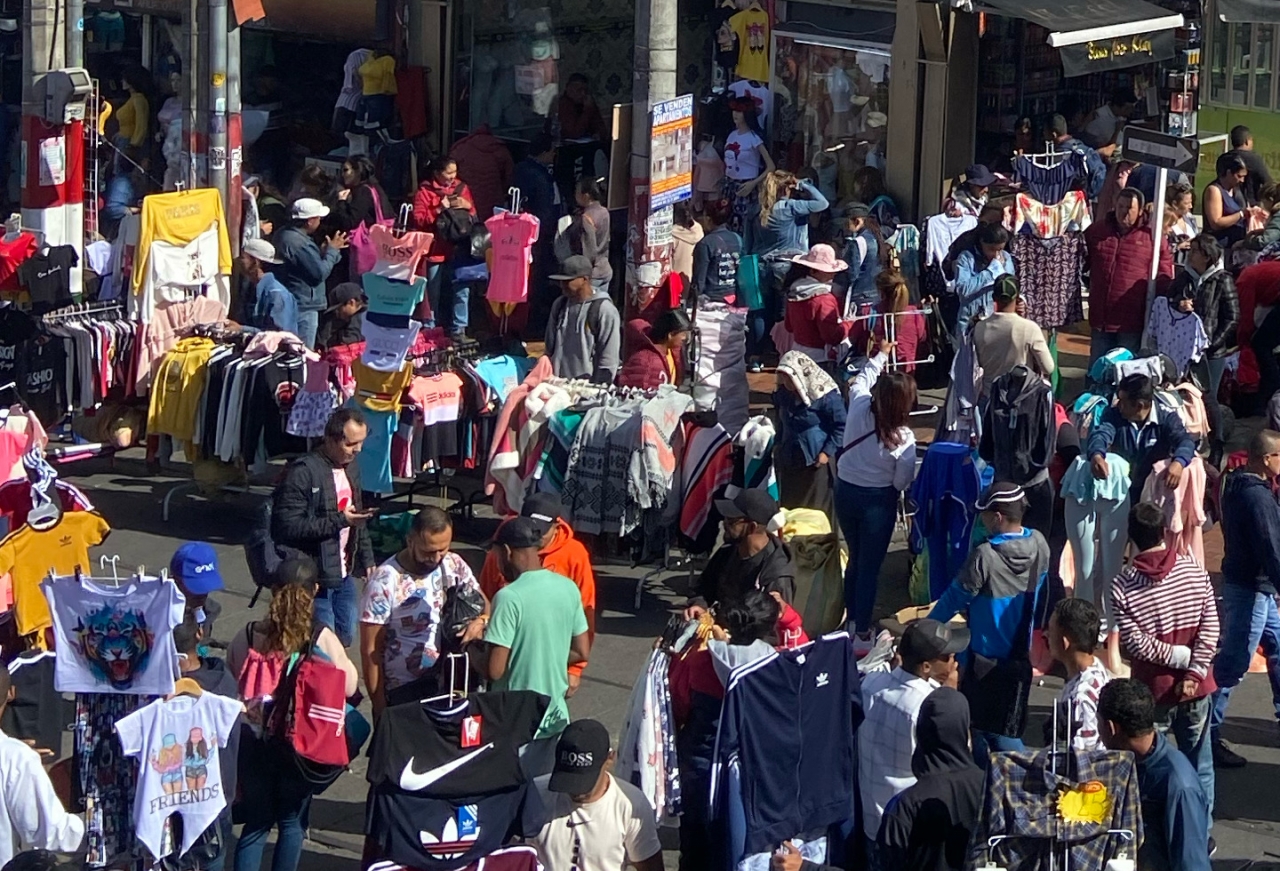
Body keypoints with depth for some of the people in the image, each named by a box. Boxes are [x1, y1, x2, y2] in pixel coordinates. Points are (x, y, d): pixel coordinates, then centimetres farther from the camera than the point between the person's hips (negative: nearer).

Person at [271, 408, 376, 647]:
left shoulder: (351, 468, 8)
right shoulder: (302, 473, -19)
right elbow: (288, 527, -23)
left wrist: (367, 561, 14)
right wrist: (339, 520, -25)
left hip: (344, 574, 8)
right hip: (314, 578, -8)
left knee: (345, 637, 14)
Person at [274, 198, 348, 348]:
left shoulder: (283, 235, 10)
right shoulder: (300, 244, -23)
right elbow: (320, 273, -19)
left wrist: (326, 251, 14)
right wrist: (332, 251, -7)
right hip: (303, 307, -11)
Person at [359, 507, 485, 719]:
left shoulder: (454, 565, -1)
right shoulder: (385, 581, -14)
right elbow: (371, 650, -11)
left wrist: (480, 621, -21)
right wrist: (380, 709, -12)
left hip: (446, 682, 4)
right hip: (402, 693, -4)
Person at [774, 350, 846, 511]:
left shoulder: (826, 396, -18)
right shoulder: (783, 394, 2)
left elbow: (841, 425, -12)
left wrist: (828, 452, -16)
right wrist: (778, 445, 14)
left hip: (815, 462, -6)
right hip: (789, 460, 6)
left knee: (816, 510, 2)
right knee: (789, 508, 12)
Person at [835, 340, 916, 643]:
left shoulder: (859, 407, -14)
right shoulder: (903, 437, -23)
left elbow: (861, 379, 9)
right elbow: (903, 482, -13)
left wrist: (880, 355, 23)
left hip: (845, 491, 5)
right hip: (878, 501, -5)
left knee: (855, 558, 22)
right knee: (870, 566, 6)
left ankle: (852, 622, 35)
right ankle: (862, 632, 12)